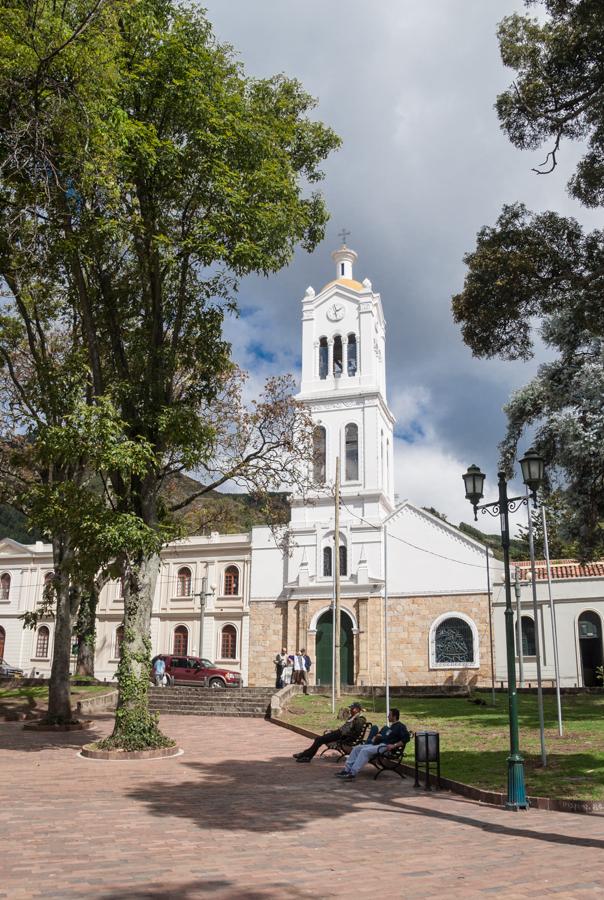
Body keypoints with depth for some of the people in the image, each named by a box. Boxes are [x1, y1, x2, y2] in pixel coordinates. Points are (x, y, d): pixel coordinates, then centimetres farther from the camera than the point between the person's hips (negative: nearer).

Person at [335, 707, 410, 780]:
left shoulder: (400, 726, 1)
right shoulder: (387, 727, 29)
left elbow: (406, 738, -15)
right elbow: (378, 735, 34)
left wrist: (394, 746, -22)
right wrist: (376, 737, 10)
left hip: (385, 746, -9)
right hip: (376, 744, 9)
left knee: (364, 751, -29)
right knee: (356, 748, -1)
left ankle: (353, 773, -34)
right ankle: (346, 770, -6)